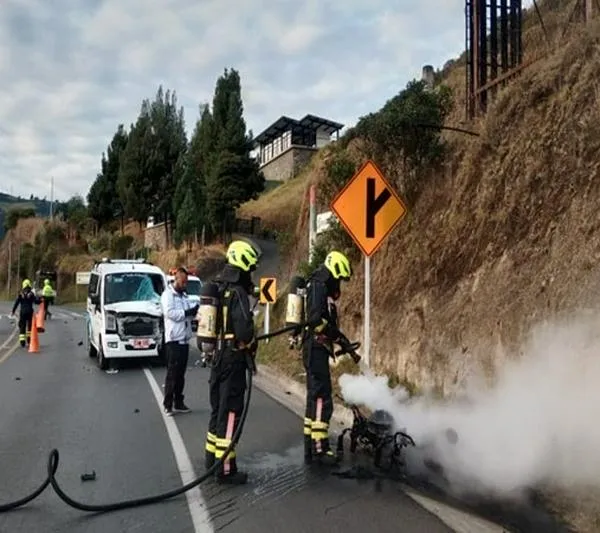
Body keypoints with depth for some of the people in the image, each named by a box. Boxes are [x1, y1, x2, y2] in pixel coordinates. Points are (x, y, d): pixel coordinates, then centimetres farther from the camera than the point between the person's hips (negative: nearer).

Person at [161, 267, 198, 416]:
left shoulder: (184, 296, 18)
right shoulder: (168, 294, -6)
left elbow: (188, 312, 16)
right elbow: (170, 312, -20)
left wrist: (195, 310, -4)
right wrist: (187, 312, -20)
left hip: (184, 339, 8)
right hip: (173, 339, -8)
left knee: (181, 373, 12)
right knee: (172, 373, -6)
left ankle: (178, 403, 19)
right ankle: (167, 404, -1)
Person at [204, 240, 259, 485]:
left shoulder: (219, 289, 10)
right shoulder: (238, 293, -17)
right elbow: (244, 328, -25)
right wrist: (251, 346, -6)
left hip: (217, 356, 9)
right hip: (233, 359, -9)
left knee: (218, 408, 19)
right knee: (230, 412, -4)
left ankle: (212, 457, 31)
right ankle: (225, 468, 1)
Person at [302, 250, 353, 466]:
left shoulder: (325, 289, 22)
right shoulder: (319, 285, -10)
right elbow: (315, 319, -23)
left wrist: (340, 341, 20)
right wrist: (338, 336, -20)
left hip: (318, 349, 11)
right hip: (316, 348, -11)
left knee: (314, 398, 13)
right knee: (322, 398, -10)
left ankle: (310, 447, 19)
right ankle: (319, 448, -8)